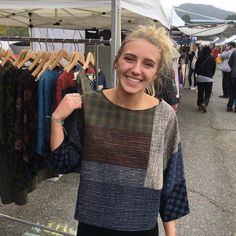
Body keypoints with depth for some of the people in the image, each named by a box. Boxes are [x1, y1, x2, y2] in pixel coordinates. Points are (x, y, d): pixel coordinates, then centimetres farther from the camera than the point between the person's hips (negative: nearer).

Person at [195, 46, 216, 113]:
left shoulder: (199, 58, -3)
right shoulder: (212, 59, -4)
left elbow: (196, 68, 5)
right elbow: (214, 69, 4)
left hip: (200, 78, 2)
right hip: (208, 78, -2)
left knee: (200, 92, 12)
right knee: (208, 93, 4)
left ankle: (200, 105, 17)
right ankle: (204, 103, -17)